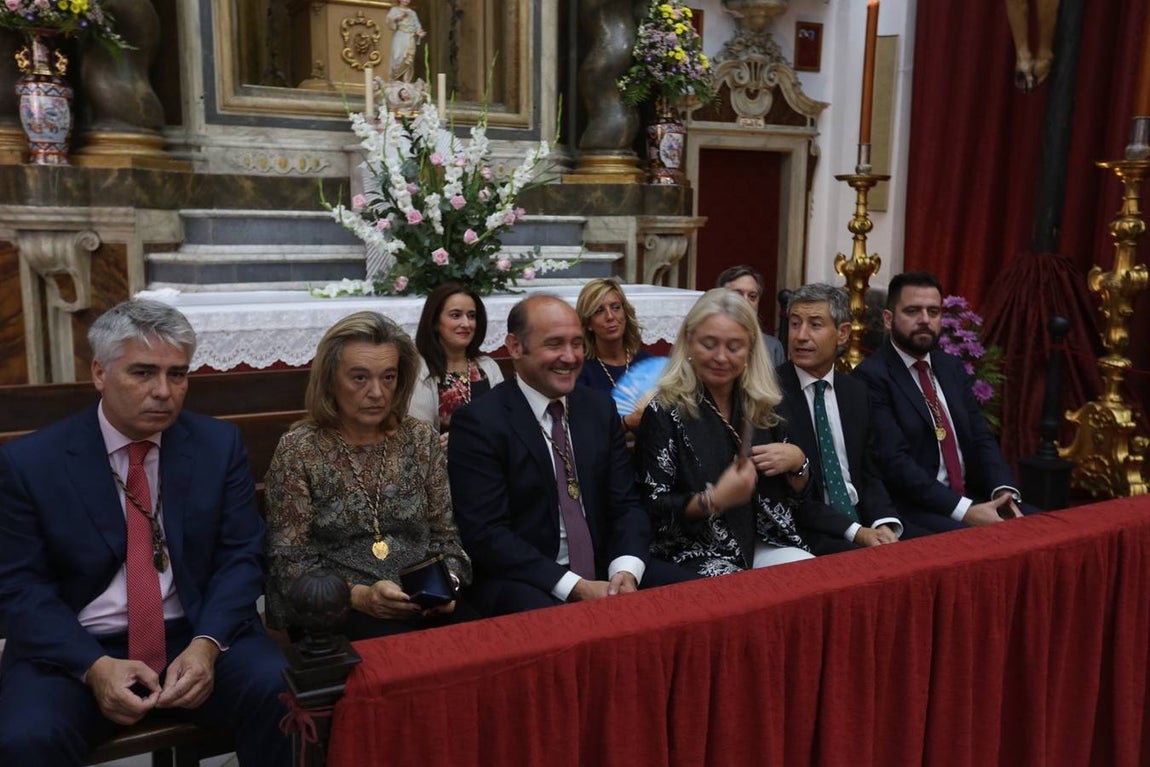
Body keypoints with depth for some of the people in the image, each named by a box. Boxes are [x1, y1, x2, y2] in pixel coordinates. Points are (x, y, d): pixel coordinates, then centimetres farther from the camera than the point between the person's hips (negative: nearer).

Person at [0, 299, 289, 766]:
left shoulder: (219, 445, 1)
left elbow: (240, 558, 0)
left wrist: (206, 645, -18)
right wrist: (94, 667, -19)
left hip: (196, 635, 1)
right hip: (75, 649, 0)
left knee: (284, 695, -24)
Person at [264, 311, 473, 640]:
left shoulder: (422, 440, 6)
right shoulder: (297, 451, -2)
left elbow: (445, 536, 10)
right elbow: (290, 562, -4)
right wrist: (358, 595, -18)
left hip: (425, 607, 4)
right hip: (335, 612, -4)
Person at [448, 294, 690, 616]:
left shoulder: (601, 408, 7)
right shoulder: (478, 422, -10)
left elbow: (626, 505, 7)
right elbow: (485, 534, -14)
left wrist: (626, 571, -13)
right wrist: (576, 587, -20)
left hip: (603, 573, 6)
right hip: (522, 583, -6)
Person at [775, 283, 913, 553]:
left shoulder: (856, 392, 10)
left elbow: (868, 474, 12)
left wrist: (884, 524, -8)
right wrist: (855, 532, -18)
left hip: (862, 522, 6)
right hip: (805, 534, -6)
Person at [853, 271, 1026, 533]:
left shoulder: (952, 367, 15)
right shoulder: (871, 376, -10)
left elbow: (981, 438, 10)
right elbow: (895, 461, -18)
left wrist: (1003, 491, -9)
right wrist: (964, 510, -22)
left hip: (970, 497, 8)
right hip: (911, 508, -7)